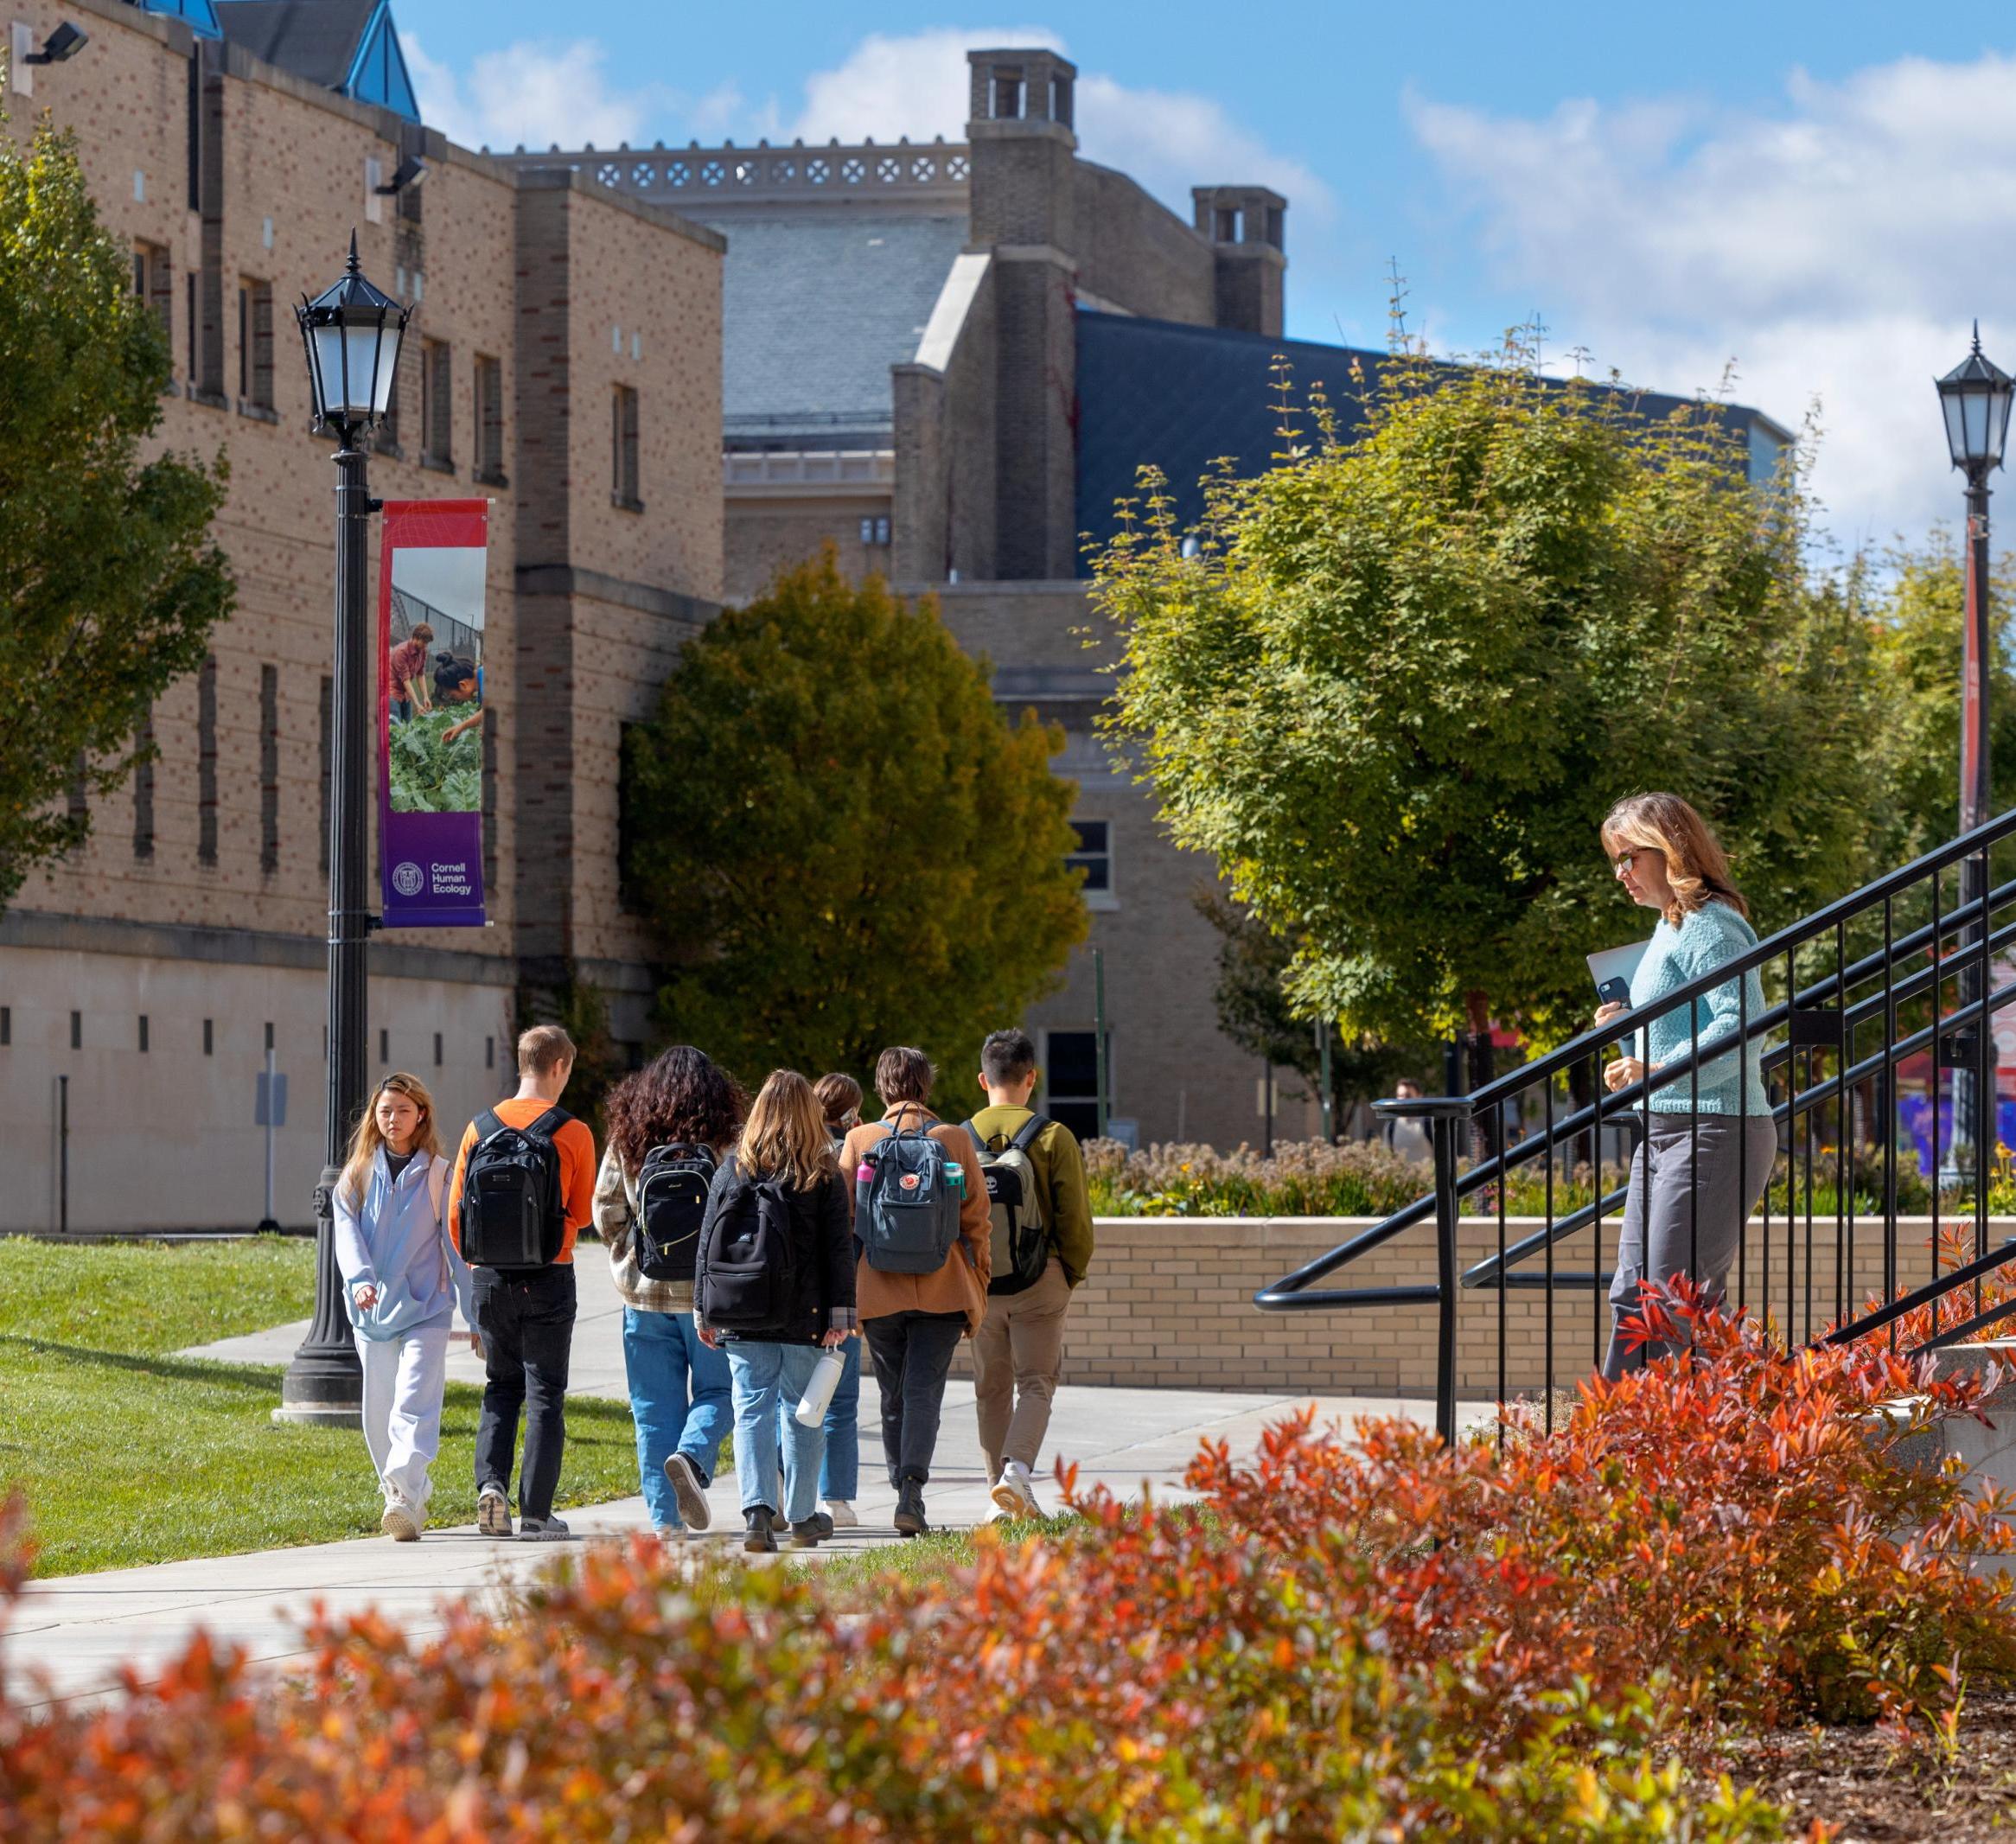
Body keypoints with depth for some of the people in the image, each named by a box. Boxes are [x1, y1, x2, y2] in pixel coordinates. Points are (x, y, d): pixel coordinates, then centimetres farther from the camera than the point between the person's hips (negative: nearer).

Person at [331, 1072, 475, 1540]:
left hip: (426, 1310, -3)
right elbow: (347, 1232, -4)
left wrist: (474, 1313, 4)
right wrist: (359, 1279, -23)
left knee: (414, 1406, -17)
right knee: (379, 1415, 7)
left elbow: (457, 1246, 5)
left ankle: (404, 1501, -28)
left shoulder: (438, 1175, 4)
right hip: (373, 1311, 3)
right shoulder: (358, 1175, 9)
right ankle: (409, 1498, 23)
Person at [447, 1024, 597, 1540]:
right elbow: (583, 1215, 1)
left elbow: (456, 1213, 4)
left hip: (490, 1278, 3)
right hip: (548, 1279, -3)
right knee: (545, 1394, 4)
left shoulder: (481, 1127, 1)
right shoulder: (573, 1134, -8)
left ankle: (491, 1481, -3)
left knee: (500, 1386, 17)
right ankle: (536, 1513, 1)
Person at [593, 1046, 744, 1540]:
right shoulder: (723, 1141, -7)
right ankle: (692, 1457, -18)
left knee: (656, 1407, 7)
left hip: (644, 1293, 2)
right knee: (717, 1389, 11)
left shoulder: (626, 1138, 1)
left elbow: (605, 1211, 1)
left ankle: (665, 1518, 4)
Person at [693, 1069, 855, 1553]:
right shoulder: (824, 1176, -1)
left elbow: (708, 1242, 5)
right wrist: (841, 1312, -3)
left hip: (742, 1319, 1)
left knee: (752, 1409, 1)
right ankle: (801, 1518, 19)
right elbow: (838, 1248, -5)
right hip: (803, 1315, -1)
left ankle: (757, 1510, -17)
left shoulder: (733, 1168, 4)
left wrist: (704, 1309, 11)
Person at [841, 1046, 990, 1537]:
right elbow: (976, 1220, 2)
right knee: (924, 1392, -2)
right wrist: (977, 1296, 10)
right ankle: (912, 1490, -18)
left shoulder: (859, 1141, -1)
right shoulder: (955, 1140, 0)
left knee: (894, 1398, 13)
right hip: (942, 1291, -1)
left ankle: (904, 1489, 18)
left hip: (879, 1291, 1)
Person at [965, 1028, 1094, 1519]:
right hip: (1039, 1283, -3)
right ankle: (1017, 1468, -20)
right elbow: (1075, 1217, -6)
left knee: (991, 1390, 12)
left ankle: (1003, 1495, 14)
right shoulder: (1053, 1138, -8)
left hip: (978, 1283, 3)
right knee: (1035, 1385, 2)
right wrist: (1072, 1275, 8)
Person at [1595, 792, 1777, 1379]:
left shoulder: (1708, 925, -13)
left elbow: (1742, 1022, -25)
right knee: (1631, 1296, 8)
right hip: (1666, 1132, 10)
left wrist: (1656, 1070, -28)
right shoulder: (1671, 927, 18)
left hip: (1714, 1132, -10)